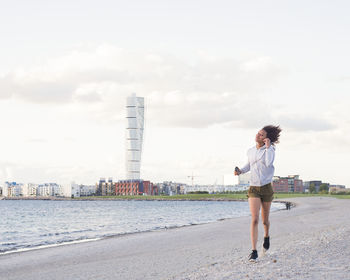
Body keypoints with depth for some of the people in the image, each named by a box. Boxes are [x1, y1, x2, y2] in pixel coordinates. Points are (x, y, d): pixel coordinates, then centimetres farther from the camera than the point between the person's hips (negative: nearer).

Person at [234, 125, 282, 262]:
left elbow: (268, 163, -27)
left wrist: (268, 147, -20)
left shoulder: (270, 150, -6)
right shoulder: (250, 151, 6)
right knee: (254, 220, -14)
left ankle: (266, 236, 48)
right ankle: (254, 252, -15)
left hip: (266, 188, -1)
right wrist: (240, 171, 7)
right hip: (253, 189, 2)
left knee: (265, 220, 13)